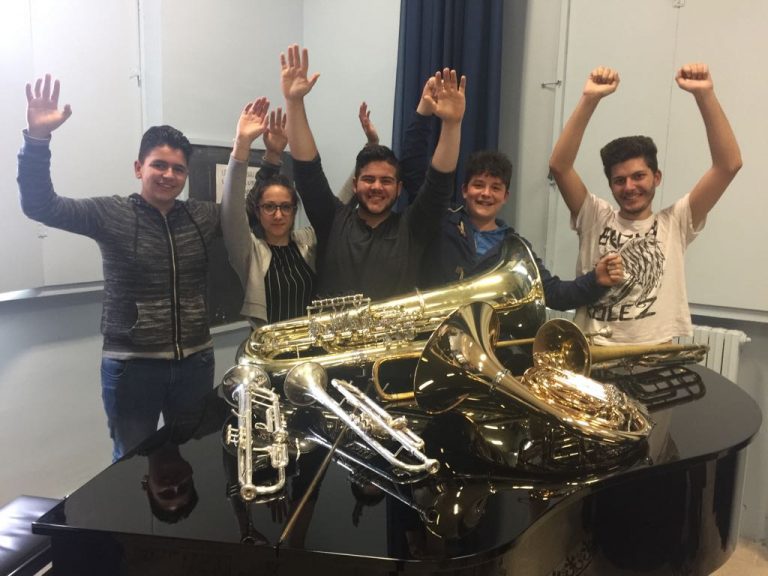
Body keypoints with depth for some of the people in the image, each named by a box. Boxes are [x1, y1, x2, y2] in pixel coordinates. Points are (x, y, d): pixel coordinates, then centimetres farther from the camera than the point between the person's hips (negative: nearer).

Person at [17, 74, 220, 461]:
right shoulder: (111, 215, -6)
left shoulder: (202, 217, 4)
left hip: (195, 361, 3)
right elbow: (40, 205, -14)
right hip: (132, 365, -3)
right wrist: (38, 136, -27)